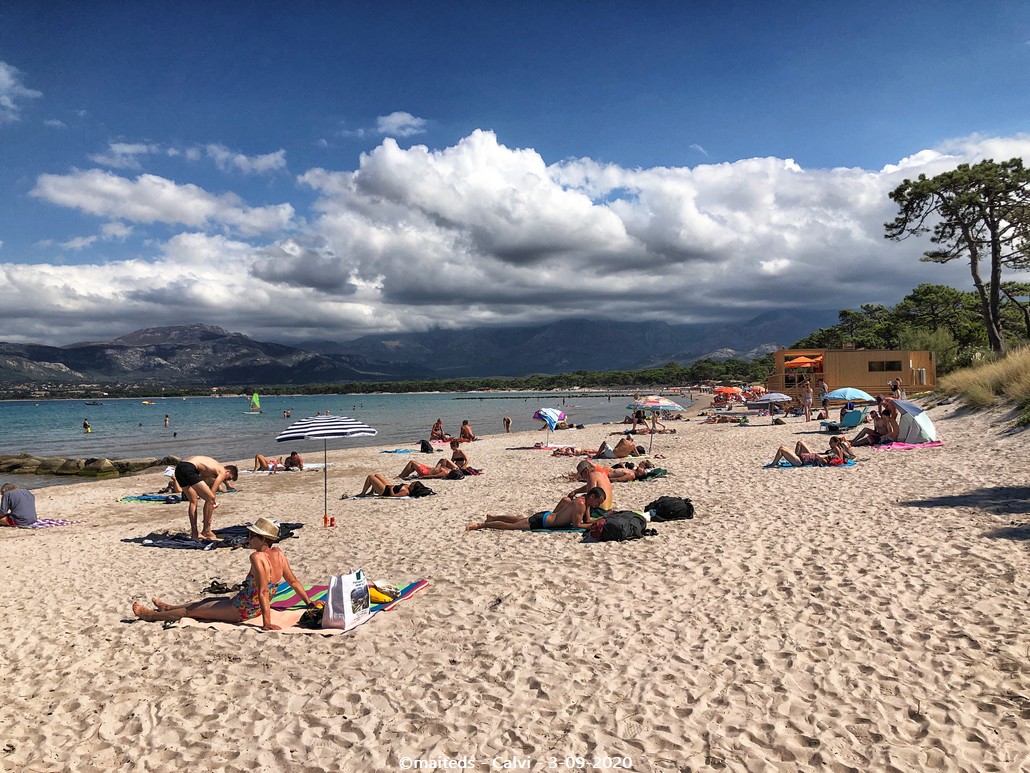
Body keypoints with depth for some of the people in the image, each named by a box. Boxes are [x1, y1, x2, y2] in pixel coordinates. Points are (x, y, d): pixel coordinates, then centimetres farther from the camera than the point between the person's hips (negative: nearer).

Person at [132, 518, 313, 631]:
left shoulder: (257, 557, -28)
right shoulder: (279, 554, -5)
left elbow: (263, 592, -32)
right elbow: (294, 582, 0)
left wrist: (267, 622, -31)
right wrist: (310, 603, 8)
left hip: (241, 611, -8)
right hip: (255, 608, 8)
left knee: (192, 611, 12)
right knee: (208, 601, 28)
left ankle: (151, 615, 32)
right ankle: (169, 607, 50)